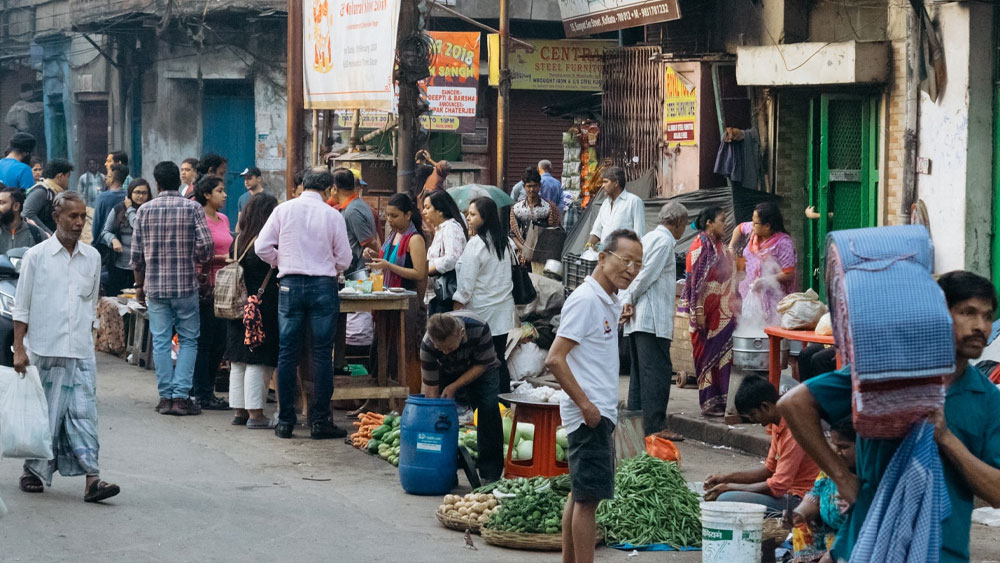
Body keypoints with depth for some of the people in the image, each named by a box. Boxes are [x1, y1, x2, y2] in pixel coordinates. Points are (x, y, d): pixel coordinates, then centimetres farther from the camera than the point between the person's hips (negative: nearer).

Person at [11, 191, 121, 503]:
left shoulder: (92, 258, 10)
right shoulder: (36, 257, 0)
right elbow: (22, 307, 1)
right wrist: (19, 349, -4)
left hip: (81, 352, 2)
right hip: (44, 350, -2)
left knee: (84, 412, -5)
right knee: (44, 413, 4)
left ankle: (91, 478, -10)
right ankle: (35, 471, 18)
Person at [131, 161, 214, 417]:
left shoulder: (145, 210, 3)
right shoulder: (193, 208, -3)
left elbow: (136, 254, 5)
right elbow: (206, 245, -11)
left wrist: (139, 285, 16)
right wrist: (198, 261, 11)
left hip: (155, 285, 2)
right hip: (186, 285, -2)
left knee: (161, 341, 7)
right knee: (188, 340, 6)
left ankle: (166, 396, 7)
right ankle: (181, 395, -3)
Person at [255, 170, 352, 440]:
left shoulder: (284, 210, 2)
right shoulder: (333, 215, -1)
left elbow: (262, 247, 0)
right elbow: (344, 259, 3)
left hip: (290, 285, 1)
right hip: (323, 285, -1)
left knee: (287, 353, 6)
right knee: (322, 353, 2)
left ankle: (285, 421, 7)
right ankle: (320, 420, 2)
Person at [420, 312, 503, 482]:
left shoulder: (479, 328, -38)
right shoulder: (427, 345, -35)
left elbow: (482, 365, -22)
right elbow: (430, 388, -30)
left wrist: (454, 386, -30)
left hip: (480, 370, -1)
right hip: (446, 371, 1)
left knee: (489, 409, -20)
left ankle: (490, 473, -14)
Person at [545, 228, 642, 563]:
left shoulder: (611, 303, 14)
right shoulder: (586, 300, -15)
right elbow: (555, 359, -19)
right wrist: (585, 405, -18)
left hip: (600, 414, 10)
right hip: (591, 416, -10)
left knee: (579, 495, 13)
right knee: (588, 497, -7)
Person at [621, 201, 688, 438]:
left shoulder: (648, 238, 20)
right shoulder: (664, 241, -9)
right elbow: (647, 274, -16)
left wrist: (626, 301, 5)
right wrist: (631, 299, -6)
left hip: (638, 320, 10)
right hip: (653, 319, -10)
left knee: (640, 372, 12)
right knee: (657, 371, -10)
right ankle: (655, 426, -12)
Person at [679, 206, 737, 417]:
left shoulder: (719, 245, 15)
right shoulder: (701, 245, -11)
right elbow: (694, 280, -16)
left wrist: (734, 306, 21)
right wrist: (698, 310, -21)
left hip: (724, 310, 8)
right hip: (707, 310, -8)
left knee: (724, 353, 7)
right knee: (709, 354, -3)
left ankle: (721, 399, 11)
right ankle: (709, 402, 3)